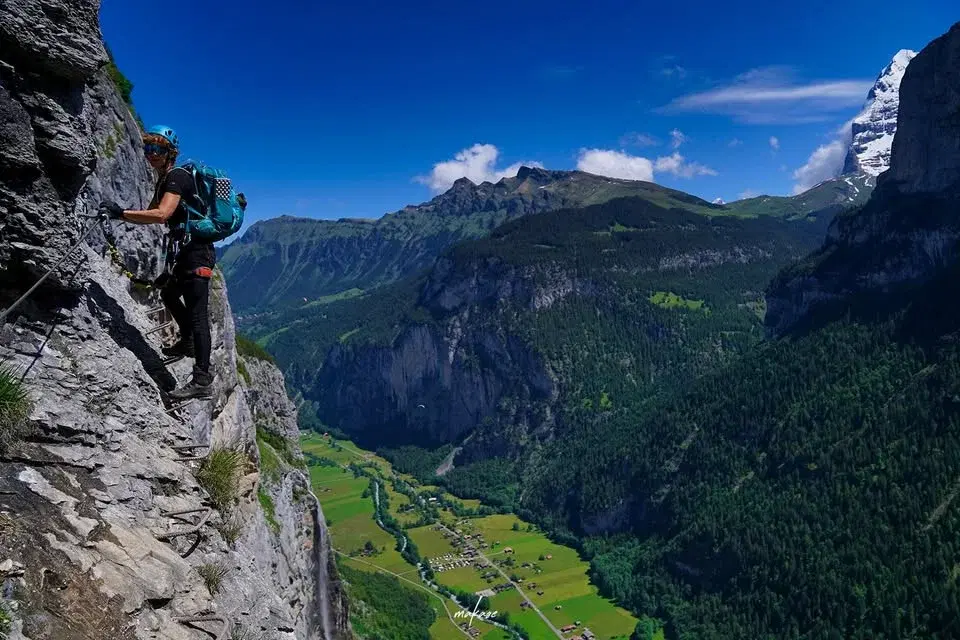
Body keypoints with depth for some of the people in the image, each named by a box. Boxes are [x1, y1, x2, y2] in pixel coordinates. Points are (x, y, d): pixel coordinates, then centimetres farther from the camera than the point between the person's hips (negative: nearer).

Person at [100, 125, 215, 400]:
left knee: (197, 313, -14)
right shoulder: (165, 180, 20)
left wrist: (122, 212, -21)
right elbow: (149, 216, 24)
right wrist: (119, 213, 9)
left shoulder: (177, 176, -12)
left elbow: (161, 215, -26)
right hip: (186, 251, 10)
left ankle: (202, 380, -17)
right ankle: (188, 341, 44)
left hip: (196, 251, -10)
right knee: (168, 292, 29)